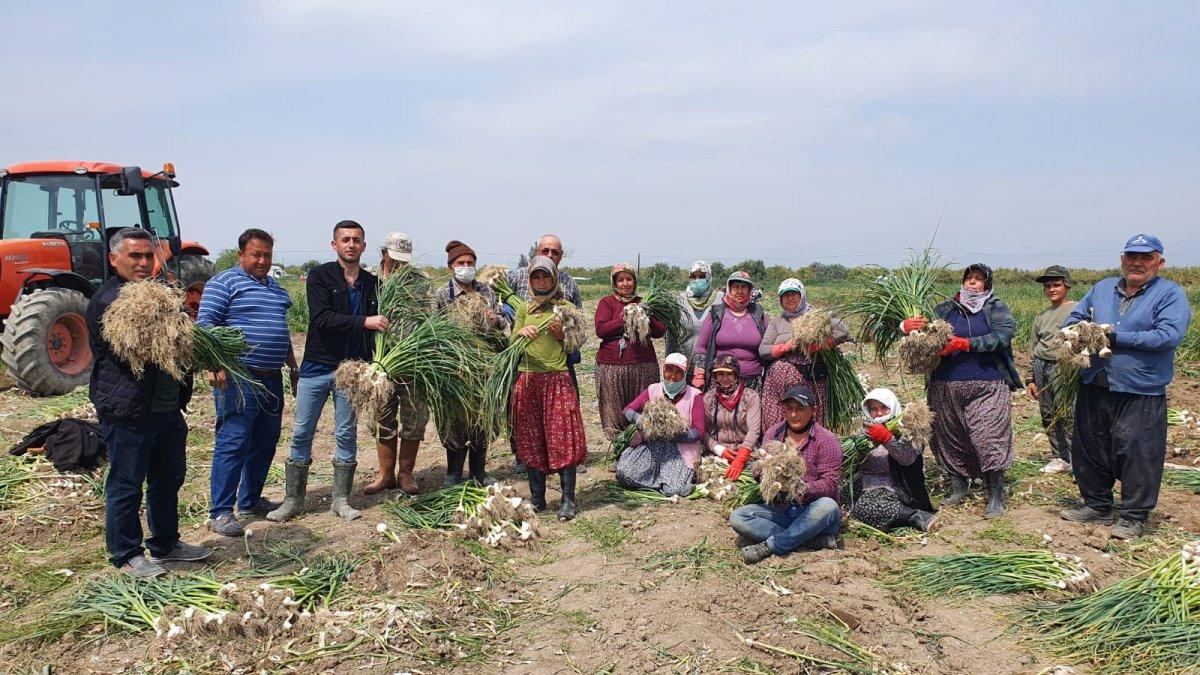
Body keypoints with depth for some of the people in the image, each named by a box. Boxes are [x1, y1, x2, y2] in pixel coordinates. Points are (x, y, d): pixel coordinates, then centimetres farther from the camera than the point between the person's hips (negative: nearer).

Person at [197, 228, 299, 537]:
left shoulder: (275, 287, 20)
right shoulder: (224, 282, -4)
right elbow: (205, 324, -13)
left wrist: (293, 368, 26)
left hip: (272, 379, 8)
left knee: (265, 444, 13)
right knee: (233, 444, -7)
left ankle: (250, 501, 25)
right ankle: (220, 512, 0)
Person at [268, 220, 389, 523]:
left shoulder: (371, 283, 8)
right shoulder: (319, 276, -3)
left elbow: (374, 329, 10)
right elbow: (320, 318, -17)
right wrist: (364, 322, -23)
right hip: (317, 366, -2)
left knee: (347, 435, 7)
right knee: (302, 433, 3)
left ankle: (341, 500, 18)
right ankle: (293, 499, 16)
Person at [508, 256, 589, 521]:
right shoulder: (524, 308, 12)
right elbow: (512, 342, 8)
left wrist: (560, 333, -13)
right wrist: (521, 331, -12)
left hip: (558, 380, -2)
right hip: (528, 380, 3)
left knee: (563, 438, -5)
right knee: (531, 439, 6)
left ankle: (568, 499, 1)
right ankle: (537, 498, 17)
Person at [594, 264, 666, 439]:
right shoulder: (607, 302, 8)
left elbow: (660, 331, 8)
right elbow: (601, 330, -7)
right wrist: (625, 318, -11)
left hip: (644, 365, 2)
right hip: (611, 365, -2)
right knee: (614, 411, -1)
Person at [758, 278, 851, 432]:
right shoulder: (776, 321, 16)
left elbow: (843, 331, -3)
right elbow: (762, 350, 7)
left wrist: (817, 346, -11)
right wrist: (787, 347, -7)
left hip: (810, 380, -2)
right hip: (778, 381, 2)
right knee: (775, 425, -3)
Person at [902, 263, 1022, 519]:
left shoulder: (997, 308, 5)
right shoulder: (946, 309, 12)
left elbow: (1002, 336, -11)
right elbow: (926, 328, 6)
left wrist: (965, 344, -20)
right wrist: (907, 326, -18)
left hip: (987, 385, -3)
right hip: (947, 386, 3)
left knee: (989, 438, -9)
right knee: (951, 438, 9)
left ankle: (996, 498, -1)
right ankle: (958, 488, 24)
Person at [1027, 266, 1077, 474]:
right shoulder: (1041, 316, 18)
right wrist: (1031, 378, 18)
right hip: (1041, 367, 6)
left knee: (1068, 416, -10)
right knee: (1048, 416, 9)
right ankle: (1060, 458, 20)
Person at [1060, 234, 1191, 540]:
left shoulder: (1171, 294, -3)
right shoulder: (1102, 289, 14)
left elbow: (1168, 335, -16)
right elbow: (1073, 318, 17)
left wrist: (1116, 338, -18)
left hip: (1141, 392, -5)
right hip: (1094, 387, 5)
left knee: (1137, 454, -2)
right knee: (1089, 449, 14)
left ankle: (1133, 516, 13)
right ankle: (1097, 505, 30)